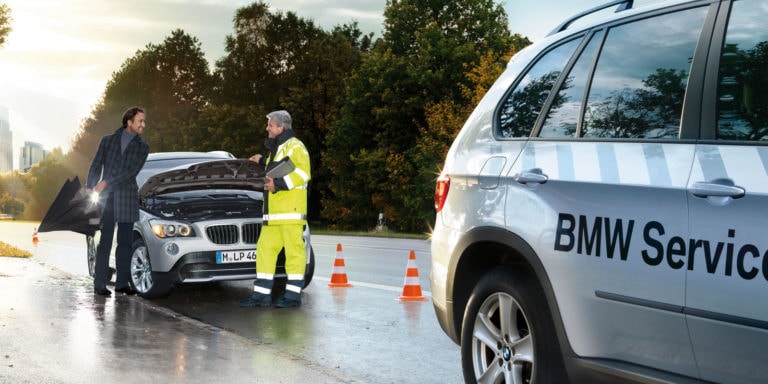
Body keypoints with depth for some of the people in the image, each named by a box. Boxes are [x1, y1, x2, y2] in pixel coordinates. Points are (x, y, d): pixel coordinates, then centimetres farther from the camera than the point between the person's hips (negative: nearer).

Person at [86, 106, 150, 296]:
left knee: (125, 243, 3)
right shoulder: (108, 140, 10)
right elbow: (95, 166, 7)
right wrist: (90, 190, -5)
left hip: (127, 198, 1)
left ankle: (122, 283, 9)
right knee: (105, 242, -2)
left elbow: (132, 172, -5)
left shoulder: (142, 147, 8)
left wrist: (107, 183, -13)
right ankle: (99, 284, -1)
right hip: (105, 197, -1)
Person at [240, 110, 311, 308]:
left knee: (294, 250, -6)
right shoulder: (276, 149, 25)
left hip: (291, 210, -10)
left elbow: (303, 173, -17)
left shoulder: (295, 147, -6)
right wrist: (263, 162, 40)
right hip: (273, 213, 10)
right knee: (265, 249, 7)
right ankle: (262, 294, 9)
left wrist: (278, 184, -21)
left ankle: (293, 294, -3)